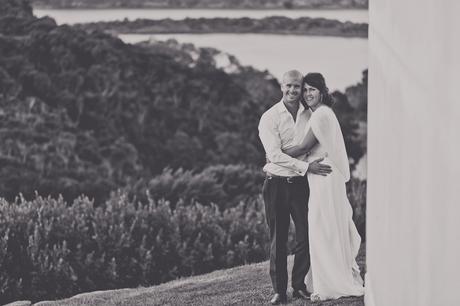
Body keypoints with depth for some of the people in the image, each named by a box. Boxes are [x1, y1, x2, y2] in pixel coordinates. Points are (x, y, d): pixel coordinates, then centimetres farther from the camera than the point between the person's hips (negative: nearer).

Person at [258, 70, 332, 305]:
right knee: (278, 241, 3)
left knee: (306, 237, 2)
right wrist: (306, 166, -21)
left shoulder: (309, 115, 6)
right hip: (277, 185, -3)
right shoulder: (270, 118, -7)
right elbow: (275, 155, -16)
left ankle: (299, 286, 16)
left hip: (301, 184, 3)